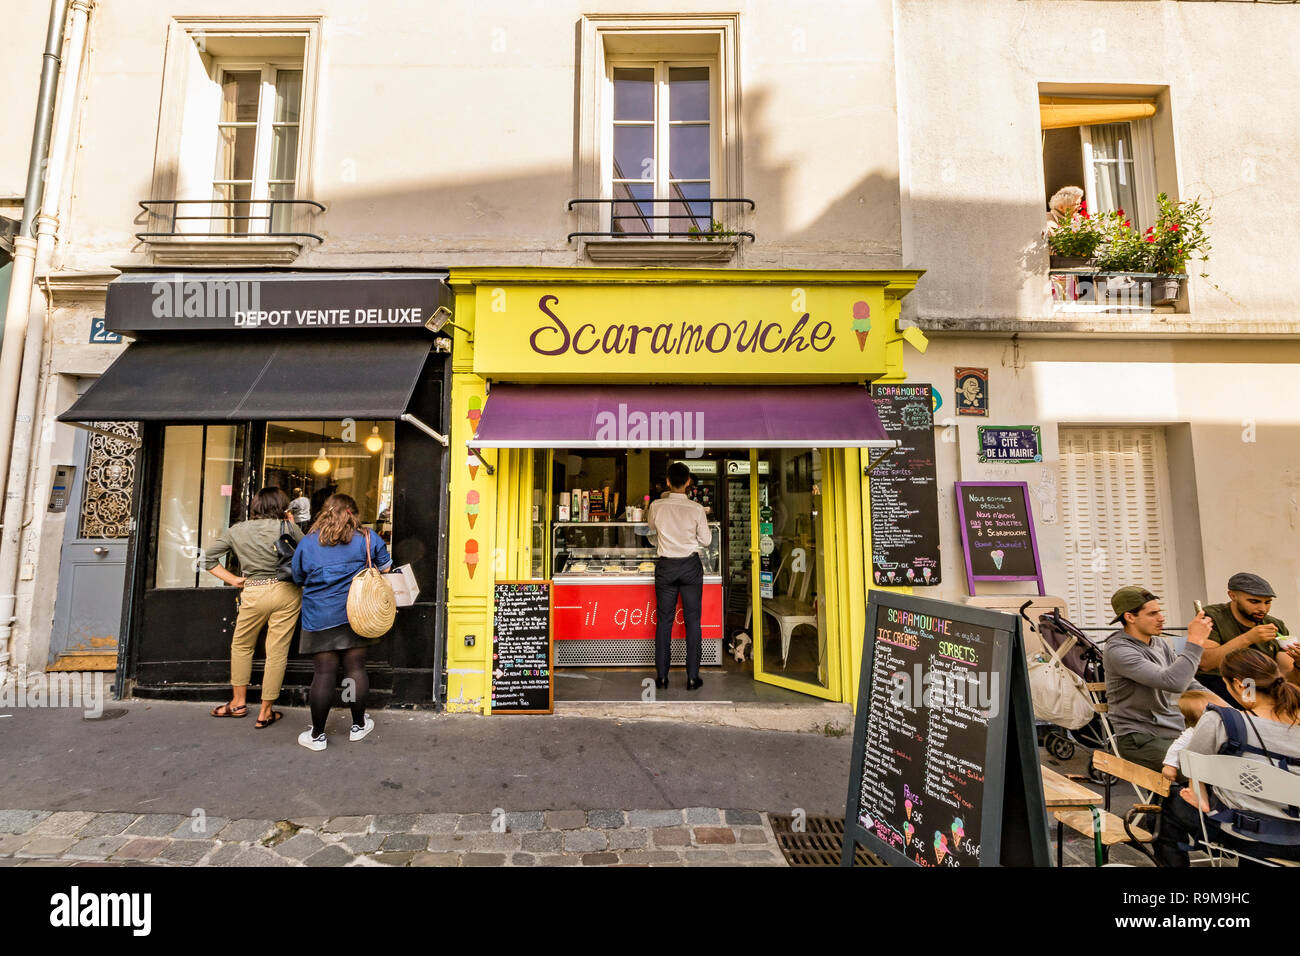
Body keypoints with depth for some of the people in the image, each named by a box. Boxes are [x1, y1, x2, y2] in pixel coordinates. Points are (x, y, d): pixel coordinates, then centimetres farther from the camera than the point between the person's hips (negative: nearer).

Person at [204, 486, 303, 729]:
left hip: (254, 594, 2)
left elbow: (208, 558, 9)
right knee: (277, 652, 5)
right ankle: (266, 712, 14)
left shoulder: (236, 531, 6)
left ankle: (238, 702, 33)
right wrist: (291, 524, 8)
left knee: (241, 646, 25)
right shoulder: (286, 527, -4)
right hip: (286, 591, -1)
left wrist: (234, 580, 10)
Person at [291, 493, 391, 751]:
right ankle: (359, 725, 21)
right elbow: (385, 567, 9)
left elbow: (298, 579, 12)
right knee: (355, 668, 8)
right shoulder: (366, 538, 0)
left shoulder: (307, 543, 2)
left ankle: (317, 734, 14)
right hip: (354, 614, 0)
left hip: (319, 618, 0)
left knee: (324, 672, 4)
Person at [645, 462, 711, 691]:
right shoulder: (696, 509, -11)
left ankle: (662, 676, 16)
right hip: (691, 566, -1)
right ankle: (692, 678, 12)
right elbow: (706, 540, -2)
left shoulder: (657, 506, -8)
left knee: (664, 620, 9)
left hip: (666, 566, 1)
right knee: (692, 621, 7)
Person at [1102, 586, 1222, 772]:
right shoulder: (1118, 650, -18)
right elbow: (1173, 682, -29)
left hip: (1177, 731, 9)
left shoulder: (1159, 644, 12)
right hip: (1141, 740, -9)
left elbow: (1191, 686, 19)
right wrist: (1195, 641, -22)